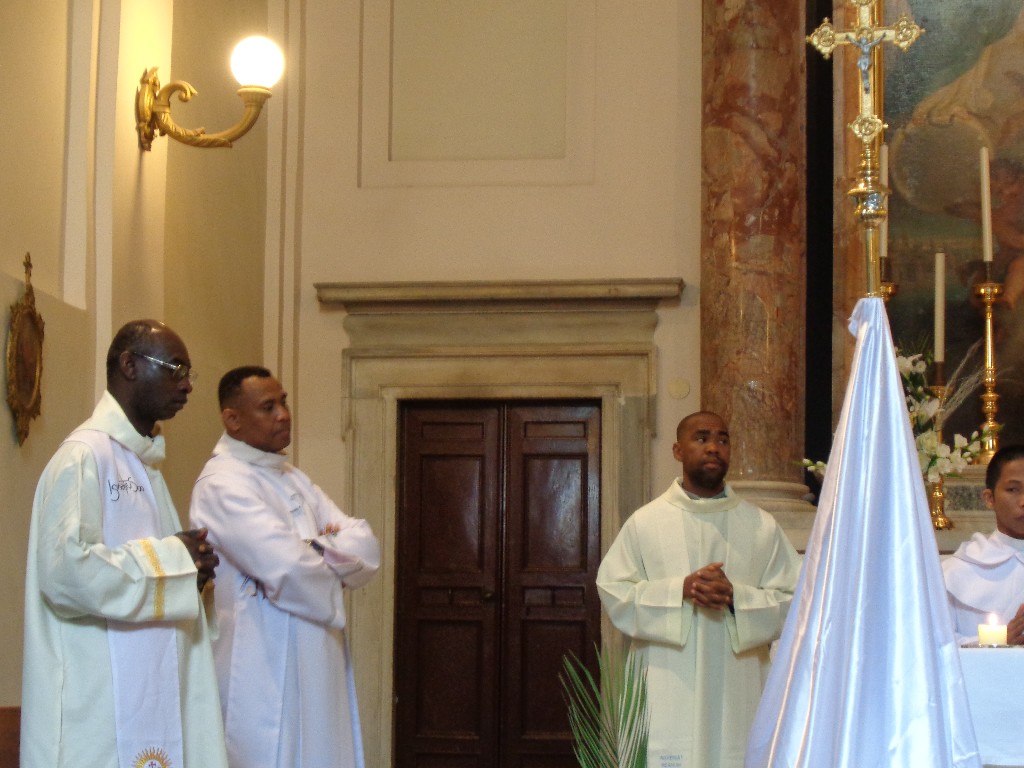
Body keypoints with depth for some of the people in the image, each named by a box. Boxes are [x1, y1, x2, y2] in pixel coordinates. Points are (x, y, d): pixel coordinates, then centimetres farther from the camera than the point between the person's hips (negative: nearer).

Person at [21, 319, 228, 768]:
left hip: (151, 694, 9)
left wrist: (188, 563, 4)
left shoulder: (143, 461, 17)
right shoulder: (85, 456, -12)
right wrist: (172, 563, -14)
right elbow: (64, 572, -24)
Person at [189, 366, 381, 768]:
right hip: (263, 674, -8)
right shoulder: (223, 483, -13)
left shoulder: (294, 480, 15)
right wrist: (334, 578, -5)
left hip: (313, 669, 8)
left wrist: (317, 553, -14)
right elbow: (290, 571, -24)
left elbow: (367, 548, 4)